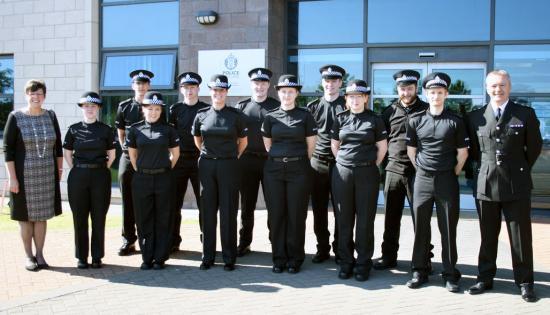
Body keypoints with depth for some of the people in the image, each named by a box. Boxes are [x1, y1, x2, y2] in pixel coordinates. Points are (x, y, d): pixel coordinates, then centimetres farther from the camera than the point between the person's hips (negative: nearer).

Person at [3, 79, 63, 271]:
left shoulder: (50, 116, 4)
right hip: (24, 175, -3)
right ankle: (29, 256, 18)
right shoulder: (15, 117, -6)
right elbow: (8, 148, -7)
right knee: (26, 216, 6)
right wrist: (12, 177, -12)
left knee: (42, 215, 9)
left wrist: (59, 169, 6)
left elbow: (58, 146, 10)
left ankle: (40, 254, 19)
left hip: (47, 175, 3)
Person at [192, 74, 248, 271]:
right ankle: (208, 256, 16)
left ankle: (229, 258, 10)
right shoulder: (202, 115, 4)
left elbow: (243, 141, 10)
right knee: (207, 211, 6)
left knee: (228, 212, 2)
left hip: (229, 167, -2)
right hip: (206, 166, 2)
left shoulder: (236, 115, -2)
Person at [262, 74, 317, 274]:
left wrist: (299, 161, 9)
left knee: (296, 215, 2)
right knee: (276, 214, 4)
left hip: (299, 169, -2)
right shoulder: (271, 117, 6)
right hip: (274, 169, 2)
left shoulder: (305, 116, 1)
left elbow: (311, 144, 5)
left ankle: (295, 259, 13)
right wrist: (279, 159, 12)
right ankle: (279, 258, 14)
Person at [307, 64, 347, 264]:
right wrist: (309, 154, 4)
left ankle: (340, 250, 15)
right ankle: (322, 249, 19)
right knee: (319, 210, 7)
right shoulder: (313, 107, 10)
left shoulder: (348, 106, 3)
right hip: (317, 163, 3)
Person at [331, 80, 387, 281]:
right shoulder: (341, 119, 7)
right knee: (344, 219, 6)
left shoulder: (374, 119, 2)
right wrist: (344, 162, 9)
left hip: (367, 173, -2)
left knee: (365, 220, 2)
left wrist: (372, 165, 6)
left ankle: (363, 263, 12)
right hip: (342, 172, 2)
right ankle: (345, 262, 16)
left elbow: (382, 146, 6)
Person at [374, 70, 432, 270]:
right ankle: (388, 256, 20)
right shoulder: (389, 111, 10)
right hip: (393, 170, 3)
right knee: (391, 217, 9)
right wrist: (386, 160, 7)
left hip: (418, 171, -3)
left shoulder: (426, 110, 2)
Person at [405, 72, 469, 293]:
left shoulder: (455, 121, 0)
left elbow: (462, 152, 4)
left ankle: (450, 274, 13)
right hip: (422, 179, 2)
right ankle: (419, 271, 16)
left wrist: (453, 173, 5)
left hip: (447, 181, -1)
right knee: (421, 227, 6)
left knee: (448, 229, 3)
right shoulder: (416, 121, 4)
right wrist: (422, 169, 9)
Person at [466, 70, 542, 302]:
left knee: (521, 236, 4)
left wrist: (520, 170, 11)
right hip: (486, 184, 2)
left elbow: (534, 146, 8)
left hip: (517, 185, -1)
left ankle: (524, 282, 16)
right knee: (487, 236, 10)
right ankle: (485, 279, 20)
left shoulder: (526, 114, 1)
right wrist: (487, 168, 10)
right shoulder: (475, 117, 6)